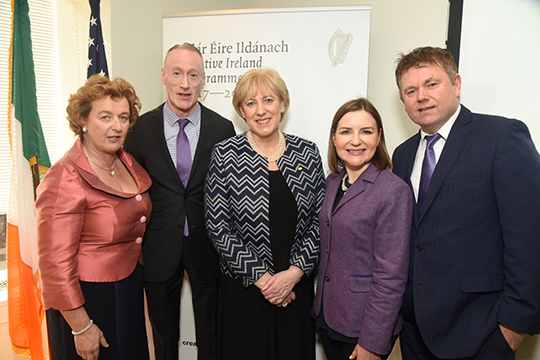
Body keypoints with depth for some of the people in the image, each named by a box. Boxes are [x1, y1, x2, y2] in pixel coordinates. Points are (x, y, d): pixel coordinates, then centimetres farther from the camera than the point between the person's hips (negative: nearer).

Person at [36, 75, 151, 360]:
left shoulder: (127, 162, 0)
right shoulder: (64, 179, -22)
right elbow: (55, 264, -20)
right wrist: (82, 328, -16)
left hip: (129, 289, 7)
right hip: (88, 299, -7)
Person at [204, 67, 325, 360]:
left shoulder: (307, 153, -1)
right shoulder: (225, 155, -8)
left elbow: (320, 220, 0)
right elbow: (217, 227, -10)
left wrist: (294, 272, -10)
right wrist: (261, 277, -11)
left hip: (297, 284, 2)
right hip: (243, 287, -2)